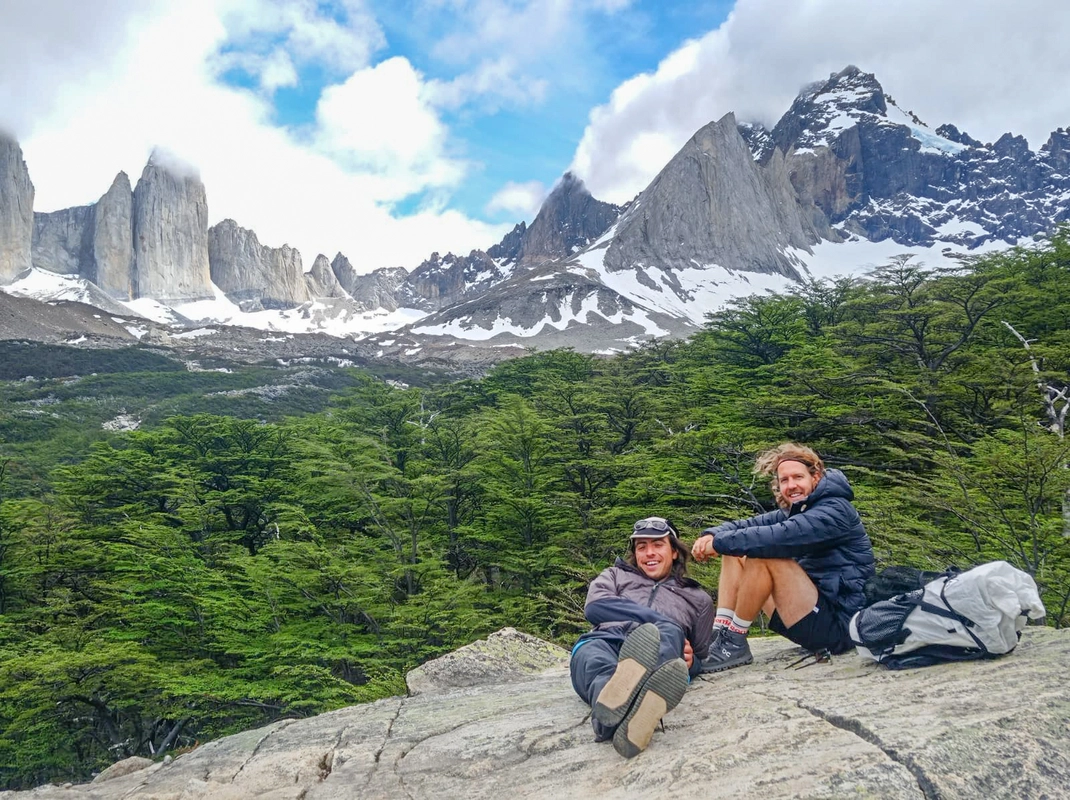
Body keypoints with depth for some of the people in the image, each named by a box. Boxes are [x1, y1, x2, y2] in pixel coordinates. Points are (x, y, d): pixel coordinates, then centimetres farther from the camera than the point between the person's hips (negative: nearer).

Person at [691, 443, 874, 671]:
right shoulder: (792, 512, 13)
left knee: (763, 554, -26)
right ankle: (719, 634, -7)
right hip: (814, 614, 9)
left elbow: (780, 536, -30)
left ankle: (734, 643, -13)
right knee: (735, 552, 6)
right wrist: (712, 534, -18)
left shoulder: (834, 511, -14)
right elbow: (753, 524, 3)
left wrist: (719, 542, -22)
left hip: (837, 624, -9)